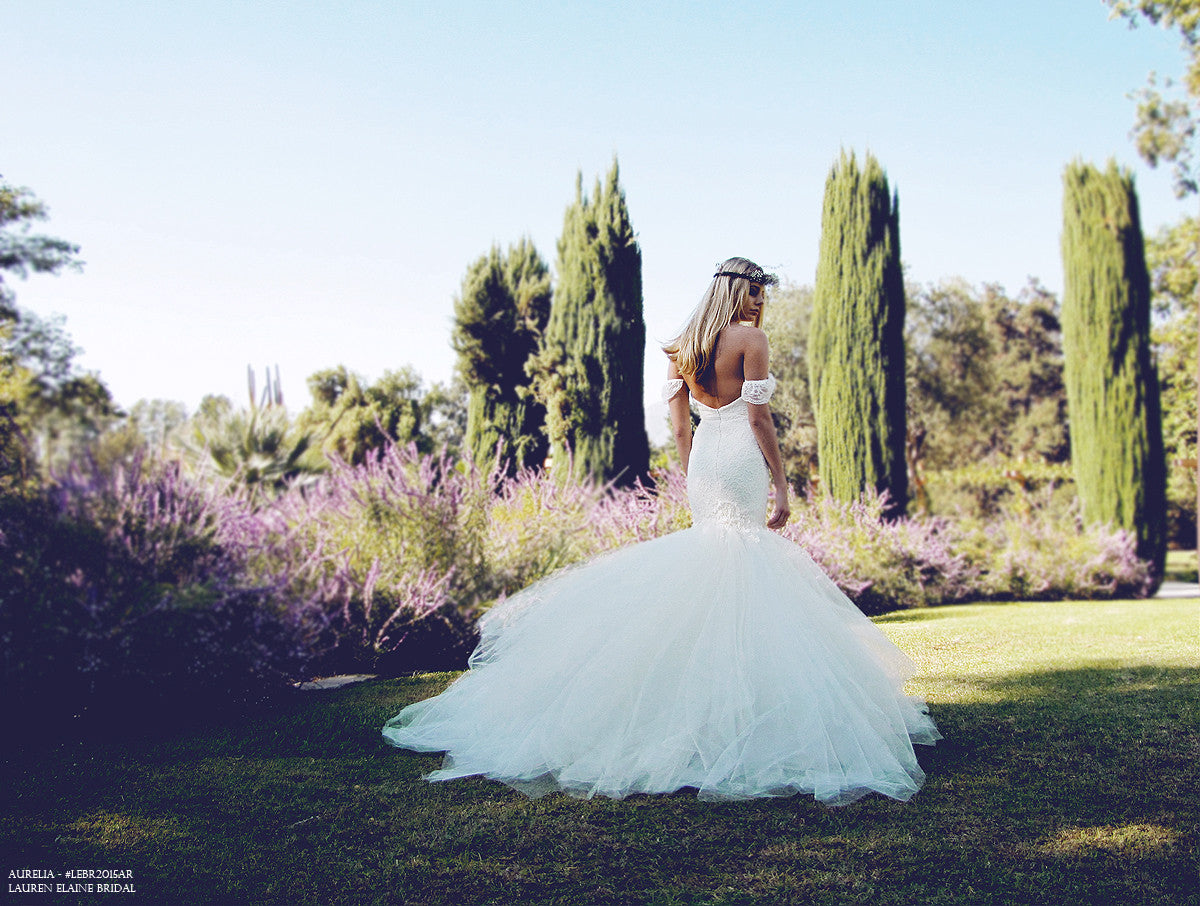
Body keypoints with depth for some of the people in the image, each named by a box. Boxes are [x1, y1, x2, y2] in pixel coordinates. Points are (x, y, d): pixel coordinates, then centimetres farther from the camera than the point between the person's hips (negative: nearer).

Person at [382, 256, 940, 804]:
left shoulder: (684, 347, 12)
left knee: (710, 554, 14)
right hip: (743, 460, -7)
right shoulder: (750, 338, -7)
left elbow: (680, 427, 12)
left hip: (703, 461, 7)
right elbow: (758, 418, -12)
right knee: (742, 566, -4)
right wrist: (781, 483, -8)